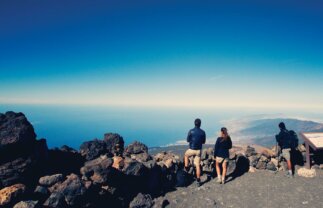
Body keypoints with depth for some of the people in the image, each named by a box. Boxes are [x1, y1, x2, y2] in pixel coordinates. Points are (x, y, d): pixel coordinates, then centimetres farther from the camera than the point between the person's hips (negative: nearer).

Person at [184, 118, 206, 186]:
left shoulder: (191, 131, -12)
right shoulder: (203, 132, -5)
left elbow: (188, 140, -2)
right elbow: (203, 142, 5)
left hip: (191, 150, -2)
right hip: (199, 150, 2)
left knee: (186, 155, 31)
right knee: (198, 165, 8)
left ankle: (186, 168, 30)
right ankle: (198, 180, 11)